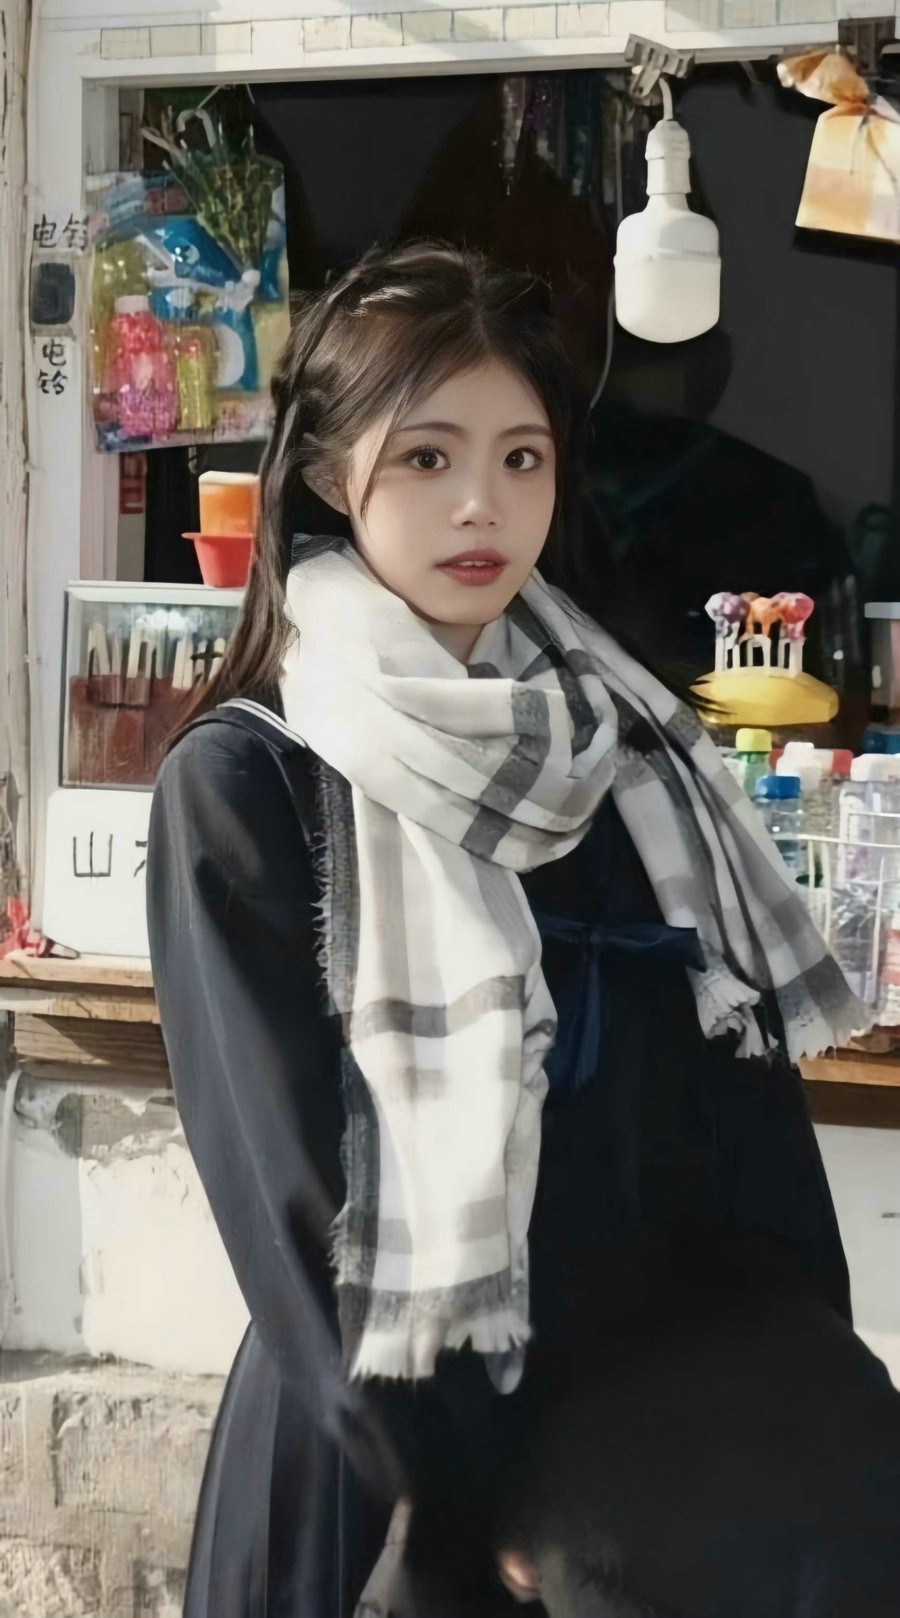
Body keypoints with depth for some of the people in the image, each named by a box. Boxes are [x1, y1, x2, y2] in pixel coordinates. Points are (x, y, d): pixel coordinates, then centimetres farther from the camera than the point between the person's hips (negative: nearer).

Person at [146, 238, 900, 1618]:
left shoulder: (624, 742, 4)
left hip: (661, 1417, 4)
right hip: (387, 1465, -4)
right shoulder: (242, 781, -9)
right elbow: (290, 1187, -12)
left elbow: (746, 1090, 3)